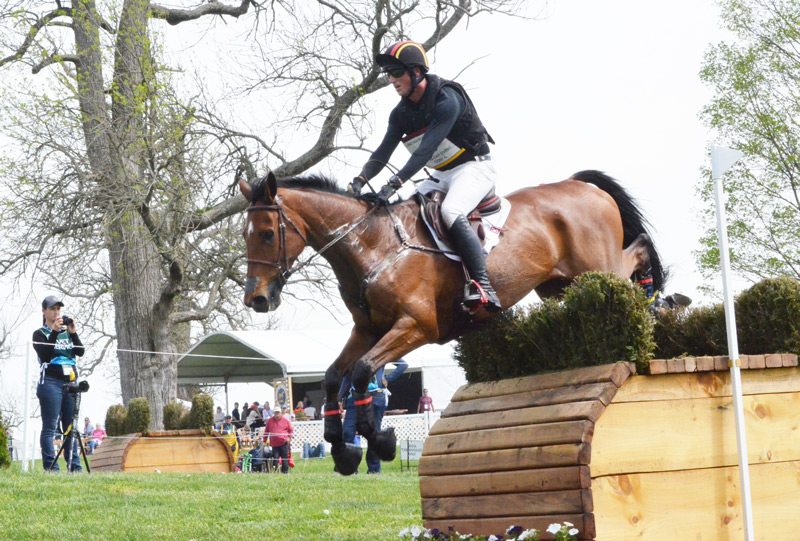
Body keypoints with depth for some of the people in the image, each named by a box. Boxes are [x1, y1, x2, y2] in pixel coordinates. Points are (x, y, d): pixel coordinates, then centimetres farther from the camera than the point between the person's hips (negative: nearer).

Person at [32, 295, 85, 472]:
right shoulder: (40, 333, 5)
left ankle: (75, 467, 3)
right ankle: (51, 468, -9)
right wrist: (54, 332, -17)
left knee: (71, 427, 3)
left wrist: (73, 333, -8)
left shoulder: (67, 332, 18)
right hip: (51, 383, -5)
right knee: (49, 427, -6)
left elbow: (80, 352, 5)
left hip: (71, 383, 5)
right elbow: (45, 355, -11)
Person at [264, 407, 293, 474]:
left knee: (285, 458, 1)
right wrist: (264, 441, 16)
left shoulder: (285, 420, 6)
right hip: (274, 443, 1)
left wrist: (289, 437, -5)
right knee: (275, 458, -4)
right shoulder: (269, 421, 10)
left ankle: (285, 471, 8)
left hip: (284, 443, -1)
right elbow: (266, 431, 18)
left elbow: (291, 430, 11)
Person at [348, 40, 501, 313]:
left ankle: (484, 288, -38)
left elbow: (426, 150, -30)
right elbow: (383, 152, -1)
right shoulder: (401, 113, 4)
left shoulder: (447, 99, -22)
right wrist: (360, 180, -21)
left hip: (474, 166, -9)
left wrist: (394, 183, -38)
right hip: (442, 174, 9)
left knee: (451, 212, -33)